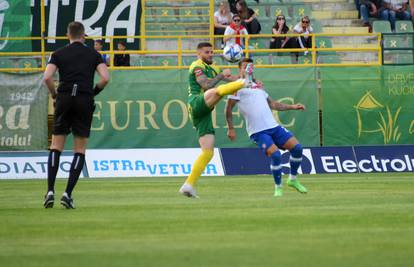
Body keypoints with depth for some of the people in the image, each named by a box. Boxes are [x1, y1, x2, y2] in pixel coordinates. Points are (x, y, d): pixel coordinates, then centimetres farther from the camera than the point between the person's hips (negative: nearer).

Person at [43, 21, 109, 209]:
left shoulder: (59, 54, 8)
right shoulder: (93, 54, 9)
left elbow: (47, 77, -6)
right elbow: (105, 78, -2)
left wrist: (54, 95, 9)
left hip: (64, 99, 0)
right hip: (85, 100, 0)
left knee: (56, 146, 7)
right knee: (80, 150, 6)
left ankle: (50, 191, -7)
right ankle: (68, 194, -3)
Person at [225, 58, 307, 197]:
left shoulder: (258, 86, 21)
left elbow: (272, 104, 30)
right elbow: (229, 108, -2)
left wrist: (292, 107, 25)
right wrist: (231, 128, -7)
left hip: (274, 127, 7)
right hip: (258, 132, -7)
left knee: (297, 147, -3)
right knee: (275, 154, -23)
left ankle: (293, 179, 17)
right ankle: (278, 188, -4)